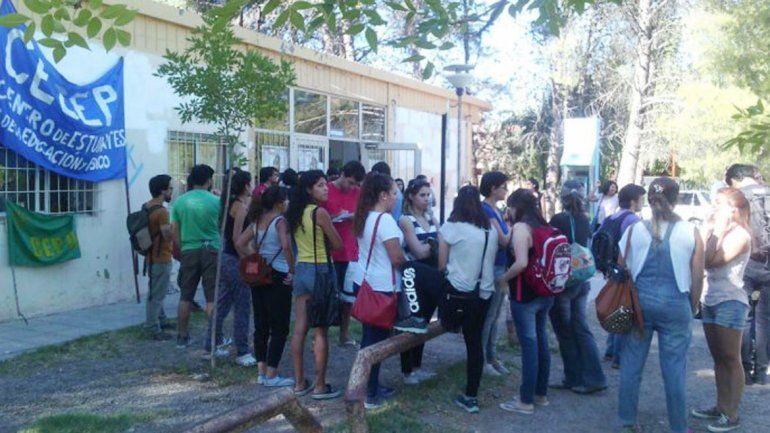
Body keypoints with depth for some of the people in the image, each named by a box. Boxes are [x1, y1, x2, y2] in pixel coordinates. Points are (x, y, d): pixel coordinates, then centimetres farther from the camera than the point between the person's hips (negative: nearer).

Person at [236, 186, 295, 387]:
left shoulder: (257, 221, 10)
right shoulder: (280, 221, -11)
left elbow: (240, 243, 6)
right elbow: (286, 246, -26)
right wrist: (292, 271, -16)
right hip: (278, 277, -7)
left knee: (261, 325, 13)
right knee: (280, 328, 1)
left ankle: (262, 372, 18)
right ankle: (271, 376, 3)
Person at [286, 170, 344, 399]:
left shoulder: (295, 213, 9)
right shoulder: (320, 212, -13)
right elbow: (338, 245, -6)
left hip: (301, 270, 7)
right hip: (320, 271, -7)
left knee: (300, 328, 9)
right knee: (321, 331, 0)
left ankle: (299, 383, 16)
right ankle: (320, 386, 5)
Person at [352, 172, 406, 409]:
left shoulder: (364, 217, 8)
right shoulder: (385, 219, -19)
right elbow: (397, 259, -20)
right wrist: (407, 263, 0)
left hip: (364, 282, 8)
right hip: (381, 287, -8)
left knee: (369, 335, 16)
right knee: (377, 338, 1)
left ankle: (370, 385, 27)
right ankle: (369, 395, 9)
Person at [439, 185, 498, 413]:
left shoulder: (451, 227, -7)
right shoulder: (491, 231, 7)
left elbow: (442, 264, 1)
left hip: (459, 291, -6)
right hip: (484, 292, 7)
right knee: (475, 343, 11)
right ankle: (471, 396, 18)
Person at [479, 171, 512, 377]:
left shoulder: (495, 210, 13)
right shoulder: (485, 211, -16)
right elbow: (503, 241, -18)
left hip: (500, 267, 9)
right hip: (490, 268, -9)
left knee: (494, 316, 14)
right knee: (487, 317, -2)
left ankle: (491, 357, 23)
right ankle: (481, 360, 7)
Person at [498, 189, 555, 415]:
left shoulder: (520, 227, -14)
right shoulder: (542, 225, 10)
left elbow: (521, 262, -25)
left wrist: (503, 278, -11)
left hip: (525, 294, -8)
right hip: (544, 292, 8)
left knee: (529, 344, -3)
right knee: (540, 340, 15)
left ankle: (526, 400, 4)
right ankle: (541, 393, 26)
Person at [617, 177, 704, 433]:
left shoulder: (634, 230, -3)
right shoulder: (690, 233, -5)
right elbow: (697, 278, 0)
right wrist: (692, 308, 14)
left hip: (639, 302, 1)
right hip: (675, 305, -1)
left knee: (631, 363, 12)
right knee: (674, 369, 9)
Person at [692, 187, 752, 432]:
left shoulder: (740, 234, -12)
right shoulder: (717, 230, 14)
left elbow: (711, 260, -22)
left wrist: (717, 232, -14)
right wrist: (707, 230, 1)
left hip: (730, 302, -8)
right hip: (710, 300, 8)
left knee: (731, 359, -2)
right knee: (718, 358, 13)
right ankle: (721, 407, 22)